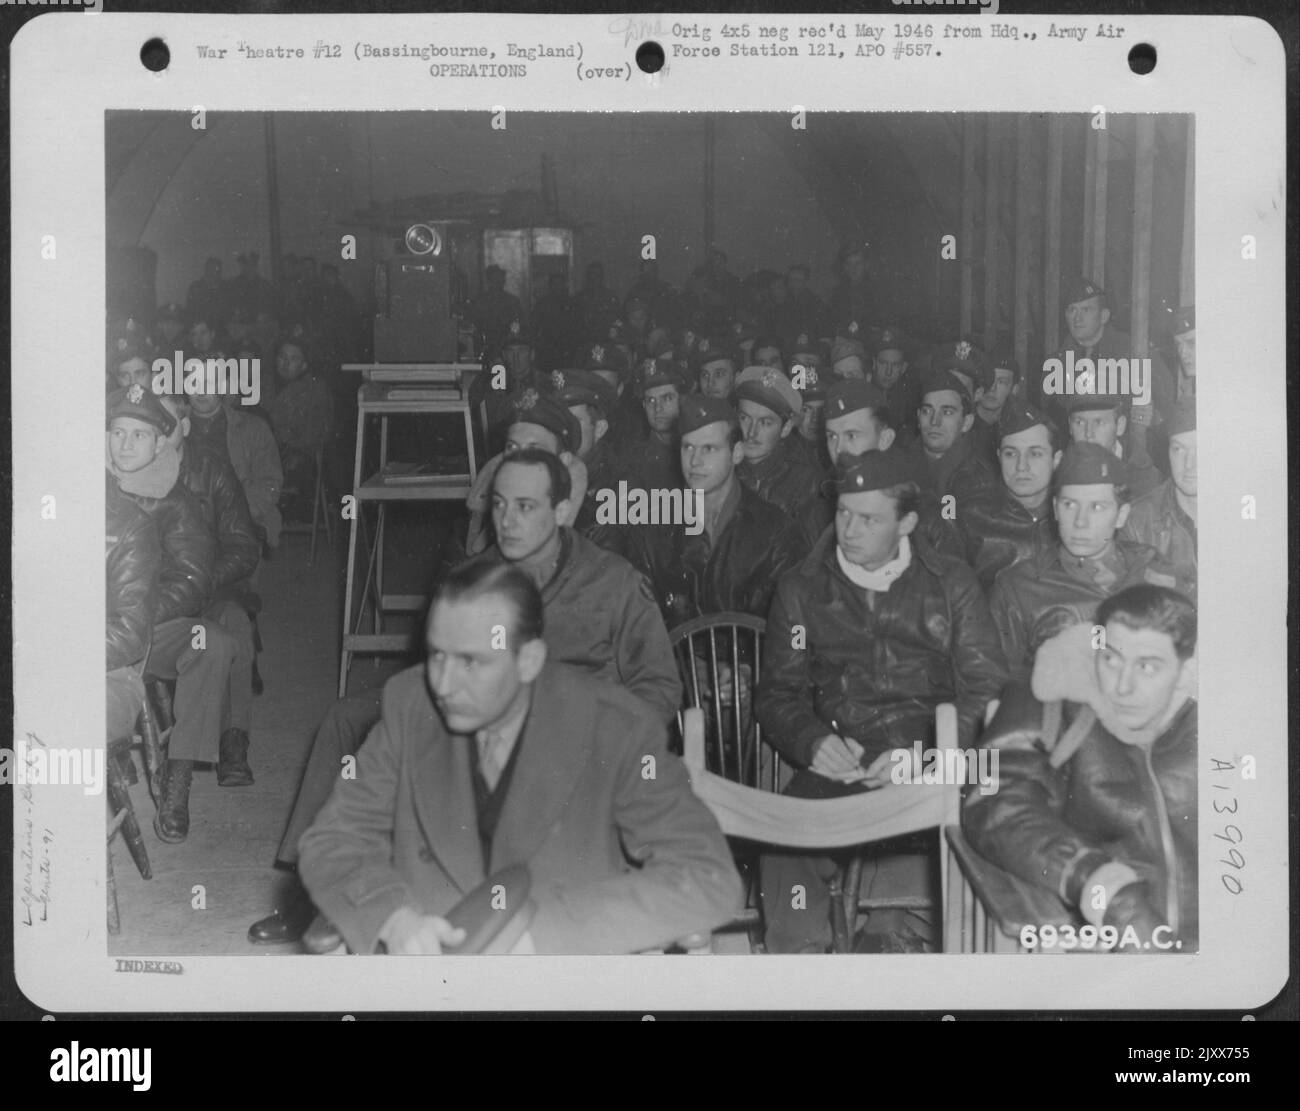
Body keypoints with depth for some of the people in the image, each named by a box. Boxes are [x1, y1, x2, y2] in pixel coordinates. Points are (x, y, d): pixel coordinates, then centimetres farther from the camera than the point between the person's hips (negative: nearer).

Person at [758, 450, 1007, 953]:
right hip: (838, 767, 1)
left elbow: (987, 688, 5)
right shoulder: (802, 590, 16)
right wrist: (814, 741, -8)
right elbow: (778, 693, 15)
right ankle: (796, 952, -16)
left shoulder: (951, 584, 12)